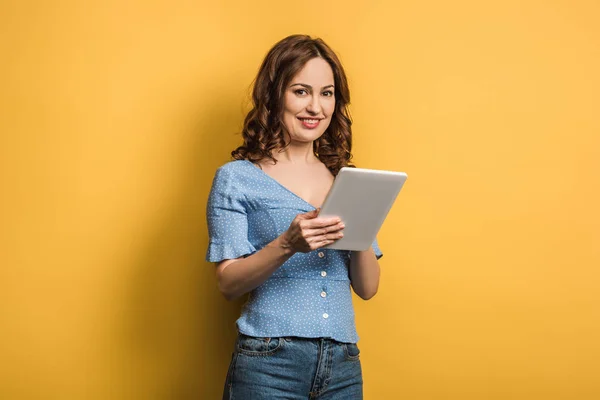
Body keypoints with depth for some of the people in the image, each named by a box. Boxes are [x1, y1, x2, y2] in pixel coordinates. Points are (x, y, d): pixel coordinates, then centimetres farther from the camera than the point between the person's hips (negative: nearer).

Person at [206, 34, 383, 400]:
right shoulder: (237, 177, -1)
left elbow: (368, 288, 8)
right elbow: (228, 283, -6)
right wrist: (287, 245, -22)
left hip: (343, 364, 4)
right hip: (268, 364, -4)